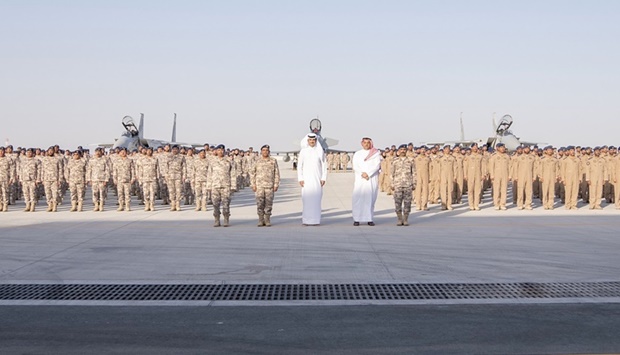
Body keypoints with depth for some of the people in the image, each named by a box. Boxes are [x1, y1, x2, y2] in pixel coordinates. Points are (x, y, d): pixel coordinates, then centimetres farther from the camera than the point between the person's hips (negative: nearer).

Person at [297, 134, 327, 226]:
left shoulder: (320, 151, 4)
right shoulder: (303, 151, 2)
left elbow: (324, 165, 5)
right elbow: (299, 165, 2)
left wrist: (323, 178, -3)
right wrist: (300, 179, -5)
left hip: (317, 178, 1)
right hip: (306, 177, -1)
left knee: (316, 198, -1)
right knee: (307, 198, -5)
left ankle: (316, 219, 4)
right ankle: (306, 220, 0)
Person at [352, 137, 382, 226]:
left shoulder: (376, 153, 8)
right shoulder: (357, 154, 12)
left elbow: (377, 165, -4)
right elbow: (355, 166, 3)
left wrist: (368, 174, -13)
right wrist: (362, 173, -13)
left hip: (372, 179, -1)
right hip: (360, 179, 1)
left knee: (371, 198, -4)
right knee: (358, 198, -6)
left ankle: (369, 219, 0)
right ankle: (357, 219, -6)